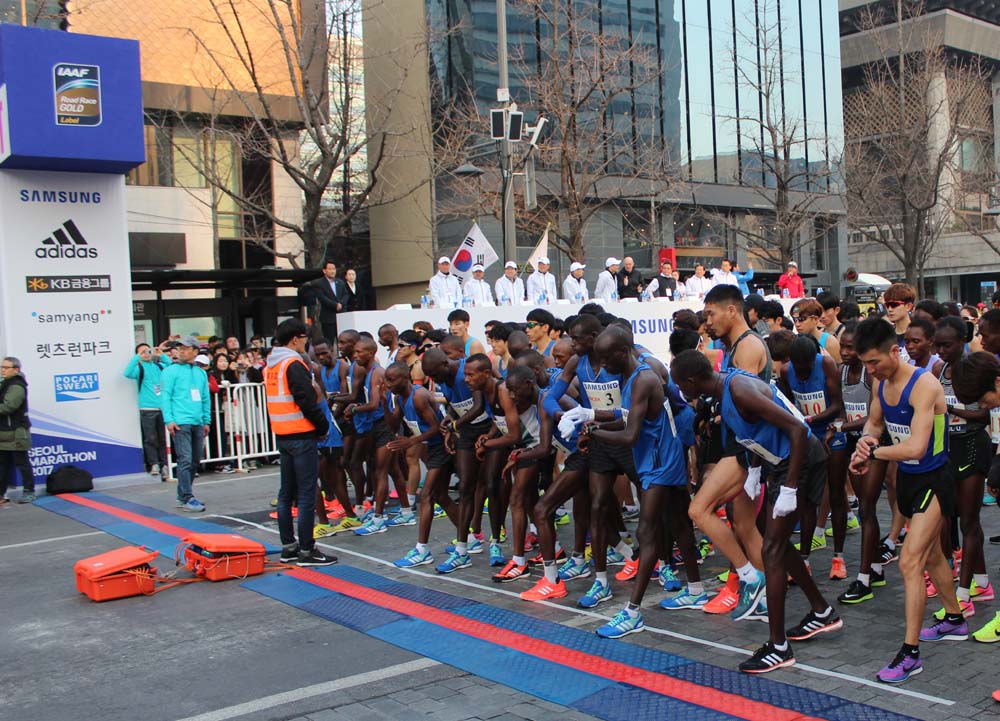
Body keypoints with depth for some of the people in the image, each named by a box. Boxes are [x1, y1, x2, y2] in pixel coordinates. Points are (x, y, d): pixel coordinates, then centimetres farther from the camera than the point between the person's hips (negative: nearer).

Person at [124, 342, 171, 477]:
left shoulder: (159, 365, 15)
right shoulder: (139, 367, 4)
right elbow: (127, 373, -14)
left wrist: (162, 355, -2)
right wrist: (138, 357, -15)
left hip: (162, 407, 3)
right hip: (147, 409, -3)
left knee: (163, 439, 6)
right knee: (150, 439, -4)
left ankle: (164, 465, 11)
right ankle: (154, 464, 0)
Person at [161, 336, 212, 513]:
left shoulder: (201, 373, 16)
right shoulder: (171, 371, -1)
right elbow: (166, 396, -5)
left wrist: (206, 421, 15)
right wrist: (169, 420, -13)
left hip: (198, 424, 6)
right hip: (180, 423, -6)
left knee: (194, 461, 11)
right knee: (185, 461, -11)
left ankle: (182, 496, 22)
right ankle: (187, 499, -11)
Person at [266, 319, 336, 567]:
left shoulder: (271, 365, 12)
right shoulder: (294, 365, -15)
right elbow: (307, 401, -19)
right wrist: (323, 427, -5)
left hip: (282, 435, 9)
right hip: (302, 436, -9)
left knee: (286, 492, 14)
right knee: (307, 495, -5)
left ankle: (288, 547, 20)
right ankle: (307, 550, -2)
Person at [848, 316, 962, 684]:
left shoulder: (924, 385, -26)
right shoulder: (880, 382, -2)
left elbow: (915, 447, -35)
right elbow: (874, 422, 15)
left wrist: (872, 452, -22)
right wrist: (867, 441, -8)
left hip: (933, 481, -8)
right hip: (907, 478, 8)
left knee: (910, 561, -15)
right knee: (930, 555, 23)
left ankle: (910, 653, -9)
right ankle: (954, 620, 45)